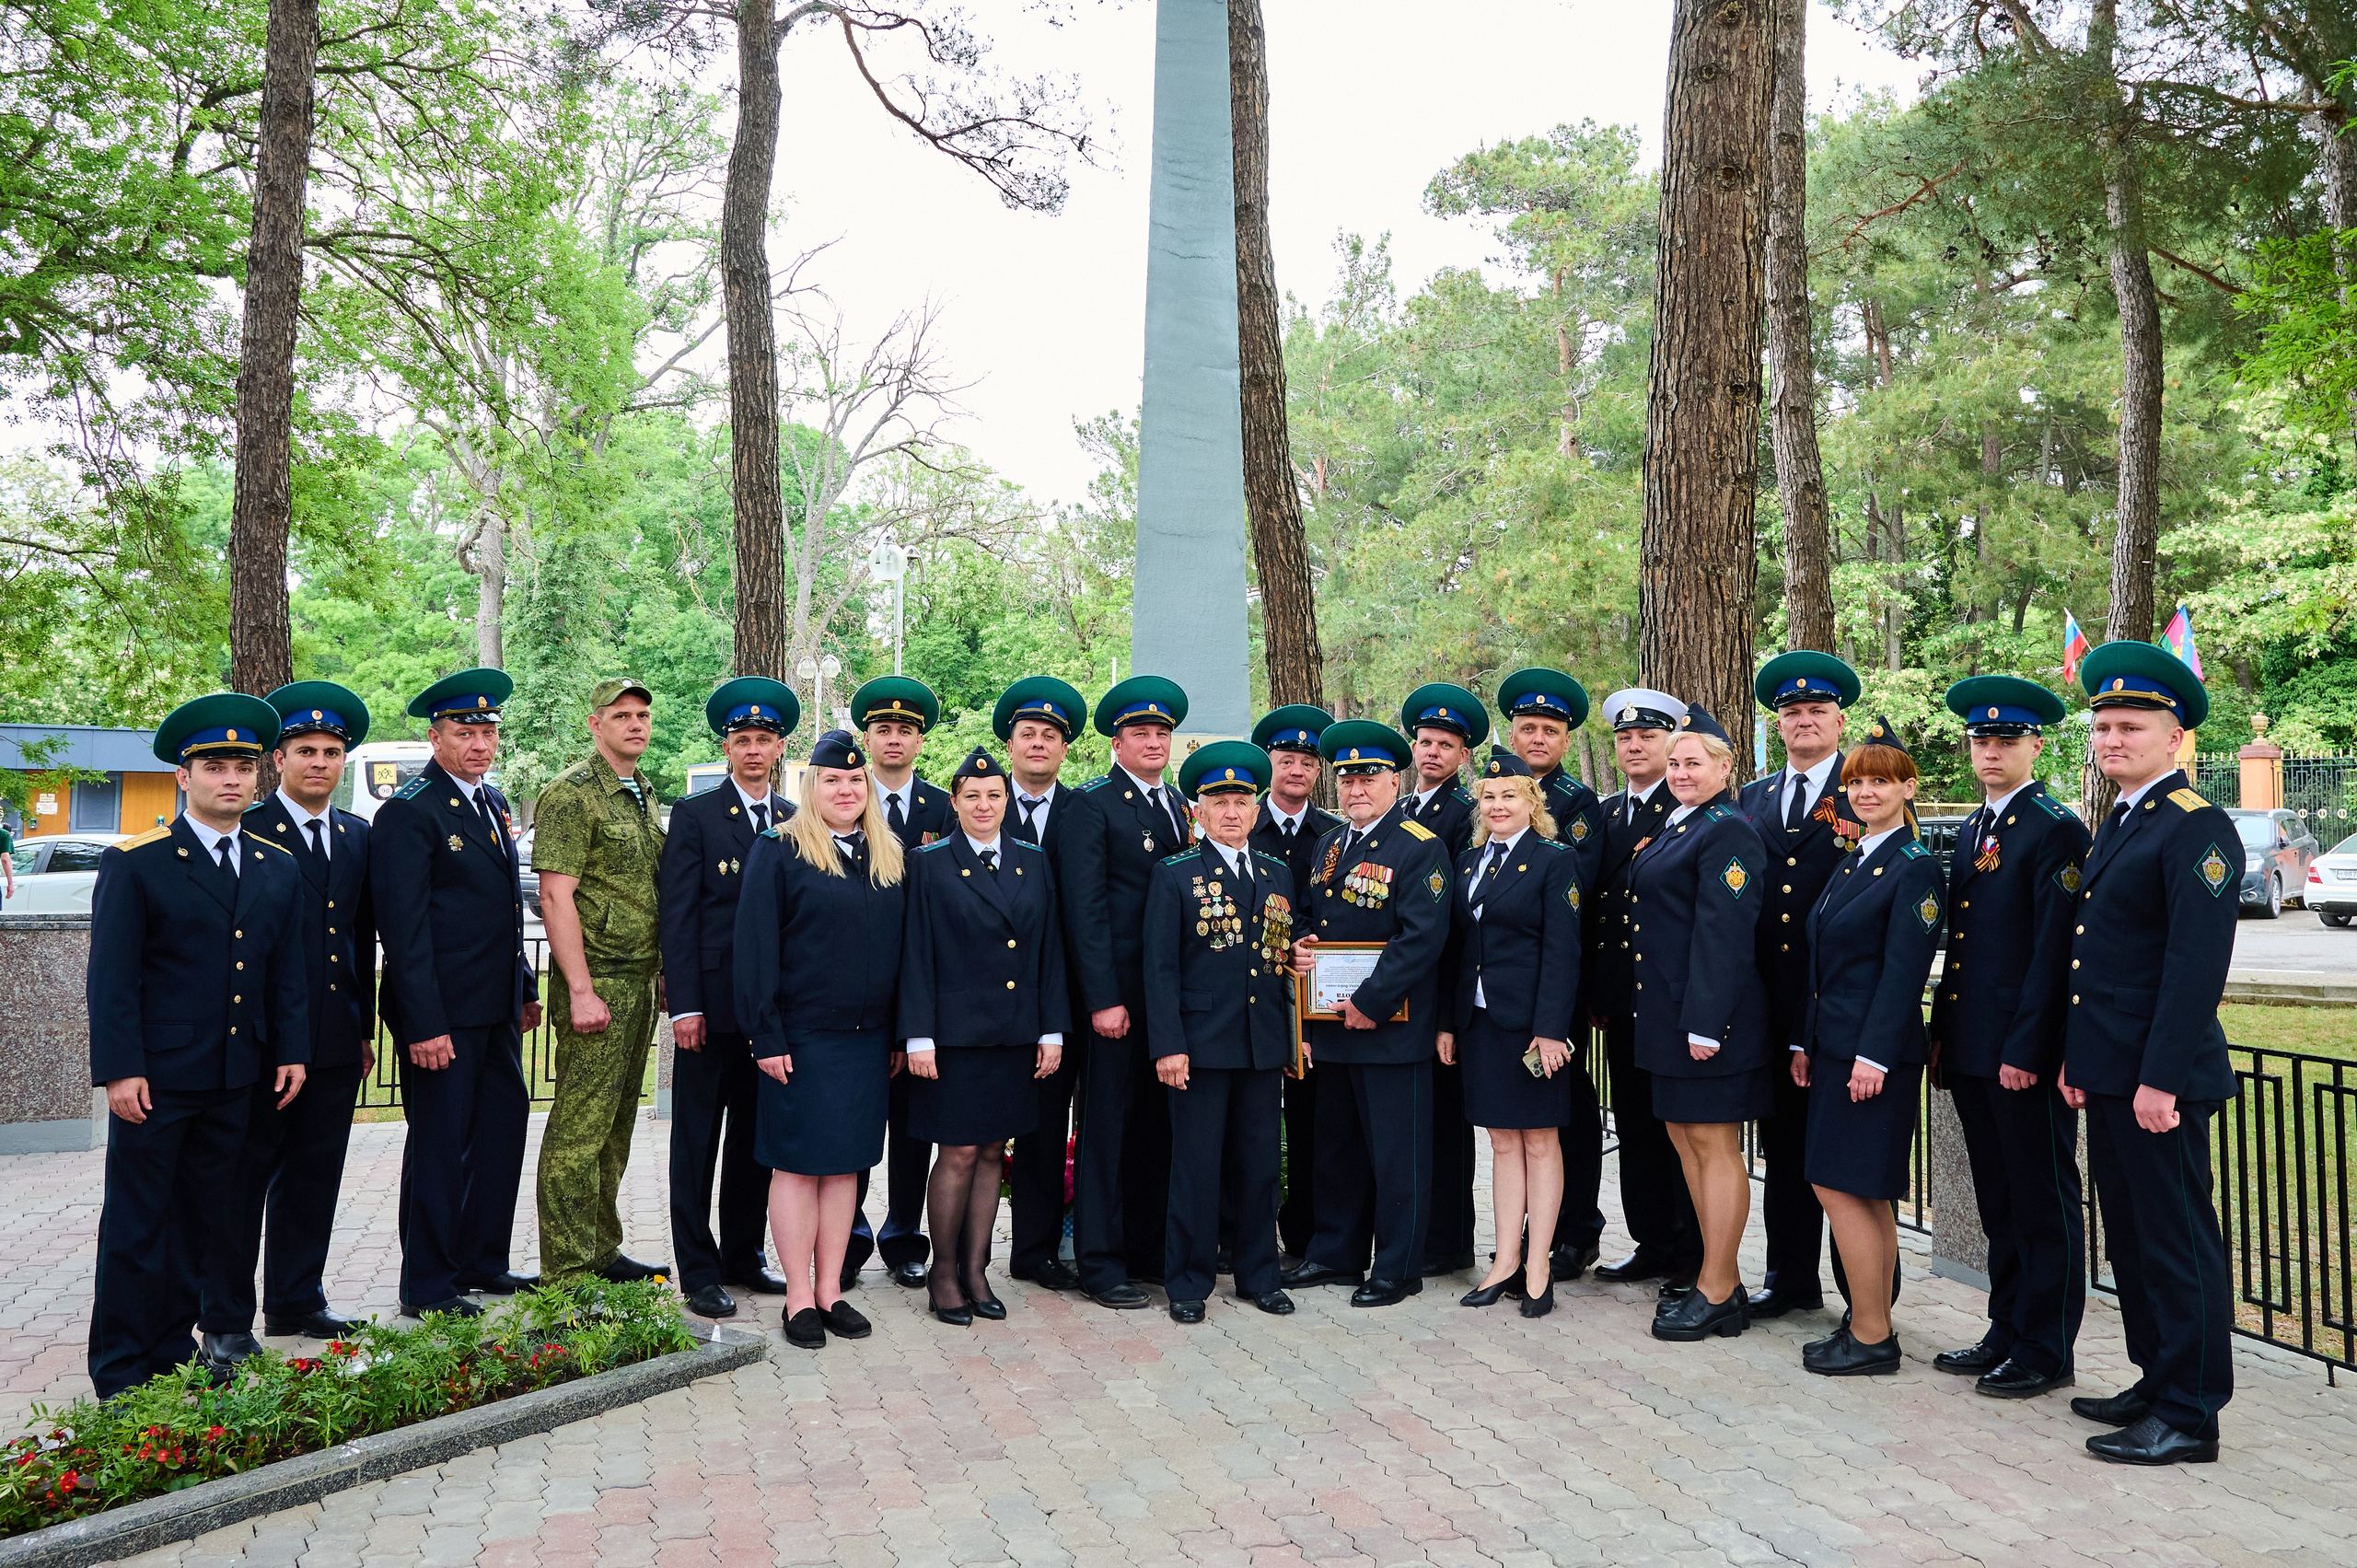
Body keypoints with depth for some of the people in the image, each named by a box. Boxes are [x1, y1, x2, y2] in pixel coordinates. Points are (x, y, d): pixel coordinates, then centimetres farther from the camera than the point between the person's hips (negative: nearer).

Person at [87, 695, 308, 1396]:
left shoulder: (279, 868, 10)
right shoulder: (134, 864, -5)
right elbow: (111, 976, -9)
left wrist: (292, 1050, 5)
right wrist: (119, 1069, -14)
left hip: (235, 1079, 5)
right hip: (155, 1076, -5)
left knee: (204, 1219, 12)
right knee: (136, 1224, 3)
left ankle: (174, 1352, 25)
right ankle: (120, 1375, 14)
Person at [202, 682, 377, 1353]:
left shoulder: (357, 836, 12)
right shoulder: (246, 831, -6)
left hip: (337, 1041, 6)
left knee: (315, 1174, 14)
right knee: (245, 1178, 3)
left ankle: (295, 1299, 27)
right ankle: (226, 1318, 14)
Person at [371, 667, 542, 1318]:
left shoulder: (493, 802, 13)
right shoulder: (409, 811, -12)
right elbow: (403, 928, -17)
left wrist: (525, 990, 18)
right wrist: (424, 1026, -21)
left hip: (496, 1009, 8)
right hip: (442, 1015, -8)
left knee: (503, 1131, 14)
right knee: (440, 1144, 1)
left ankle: (481, 1264, 28)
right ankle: (425, 1287, 14)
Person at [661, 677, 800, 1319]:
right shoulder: (694, 816, -2)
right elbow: (677, 917, -6)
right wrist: (685, 1005, -12)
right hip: (712, 1003, -4)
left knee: (758, 1138, 12)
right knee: (698, 1142, 3)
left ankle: (743, 1257, 25)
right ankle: (698, 1272, 13)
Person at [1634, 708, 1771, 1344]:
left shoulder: (1728, 832, -14)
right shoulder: (1674, 828, 16)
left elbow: (1724, 934, -20)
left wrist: (1705, 1024, -23)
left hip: (1708, 1014, -10)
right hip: (1668, 1013, 10)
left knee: (1714, 1145, -1)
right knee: (1684, 1138, 14)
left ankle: (1718, 1295, 8)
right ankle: (1719, 1279, 25)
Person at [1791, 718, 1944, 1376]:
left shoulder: (1916, 867, -10)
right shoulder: (1849, 864, 15)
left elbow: (1902, 971, -16)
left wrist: (1873, 1055, -20)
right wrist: (1804, 1042, 14)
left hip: (1877, 1050, -9)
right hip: (1834, 1045, 9)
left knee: (1840, 1186, -7)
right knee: (1866, 1194, 13)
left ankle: (1871, 1337, 3)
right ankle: (1870, 1324, 21)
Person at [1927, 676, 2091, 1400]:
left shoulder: (2058, 831, -10)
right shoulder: (1972, 830, 15)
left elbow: (2055, 951, -16)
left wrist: (2025, 1049, -19)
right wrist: (1942, 1034, 14)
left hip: (2027, 1053, -8)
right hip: (1971, 1050, 8)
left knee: (2044, 1202, 3)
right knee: (1999, 1202, 16)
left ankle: (2046, 1351, 13)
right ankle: (2006, 1334, 26)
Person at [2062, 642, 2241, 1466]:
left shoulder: (2196, 828, -14)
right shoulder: (2116, 825, 16)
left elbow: (2197, 965, -20)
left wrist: (2160, 1080, -22)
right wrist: (2075, 1057, 16)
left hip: (2158, 1080, -10)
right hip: (2108, 1075, 10)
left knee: (2177, 1243, 0)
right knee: (2130, 1240, 18)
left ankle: (2190, 1415, 10)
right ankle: (2157, 1383, 30)